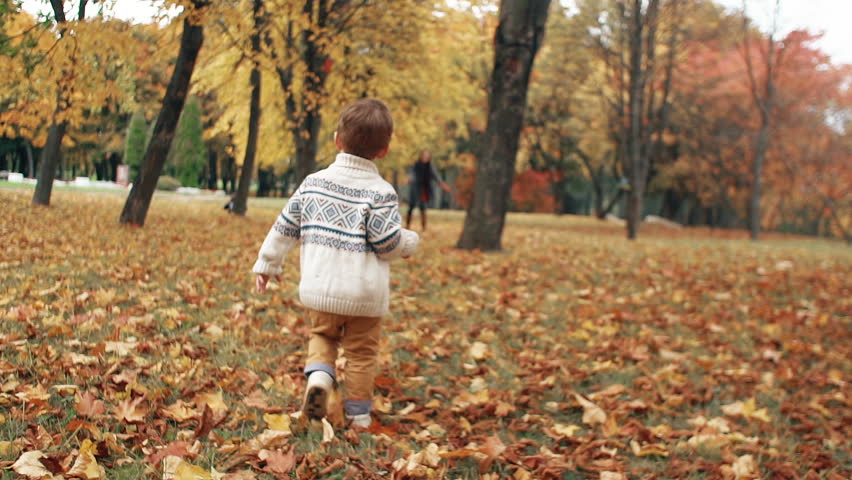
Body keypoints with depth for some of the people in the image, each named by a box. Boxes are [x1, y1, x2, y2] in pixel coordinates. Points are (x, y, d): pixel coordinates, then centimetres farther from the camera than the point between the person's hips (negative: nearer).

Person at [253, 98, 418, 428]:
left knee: (322, 335, 24)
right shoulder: (380, 193, -10)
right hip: (365, 294, -3)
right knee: (361, 351, 13)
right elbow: (389, 243, -14)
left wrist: (267, 264, 19)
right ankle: (358, 413, 17)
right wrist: (410, 243, 8)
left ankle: (318, 374, -3)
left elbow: (285, 227, 8)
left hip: (320, 289, 3)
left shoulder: (313, 183, 2)